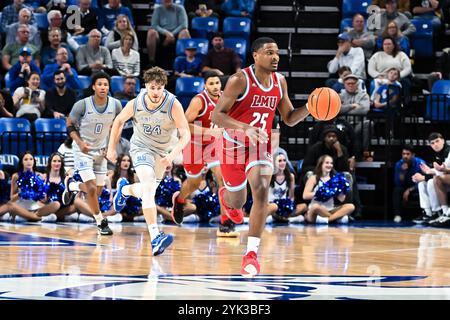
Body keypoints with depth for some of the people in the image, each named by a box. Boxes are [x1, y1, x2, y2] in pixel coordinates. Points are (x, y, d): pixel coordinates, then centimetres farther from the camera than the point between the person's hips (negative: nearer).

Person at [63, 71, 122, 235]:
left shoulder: (116, 105, -10)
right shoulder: (82, 105, -20)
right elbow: (70, 126, -7)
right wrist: (80, 143, -23)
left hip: (101, 150, 5)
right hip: (83, 150, -5)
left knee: (98, 190, 11)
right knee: (92, 188, -15)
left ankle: (72, 185, 41)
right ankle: (101, 222, 3)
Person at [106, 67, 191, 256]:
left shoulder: (173, 105, -25)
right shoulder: (135, 104, -19)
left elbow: (185, 135, -24)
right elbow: (119, 121, 2)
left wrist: (172, 155, -39)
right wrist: (111, 148, 5)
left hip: (162, 151, 2)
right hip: (141, 148, -2)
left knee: (147, 192, 16)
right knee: (148, 185, -28)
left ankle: (124, 189, 55)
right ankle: (155, 237, -38)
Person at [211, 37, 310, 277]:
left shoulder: (280, 82, -1)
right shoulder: (239, 80, -19)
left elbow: (289, 118, 8)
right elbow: (216, 115, -22)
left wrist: (308, 109, -13)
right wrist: (245, 127, -36)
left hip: (261, 147, 3)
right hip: (234, 146, -3)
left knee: (261, 191, -23)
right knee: (237, 202, 14)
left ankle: (252, 253, -22)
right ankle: (225, 196, 57)